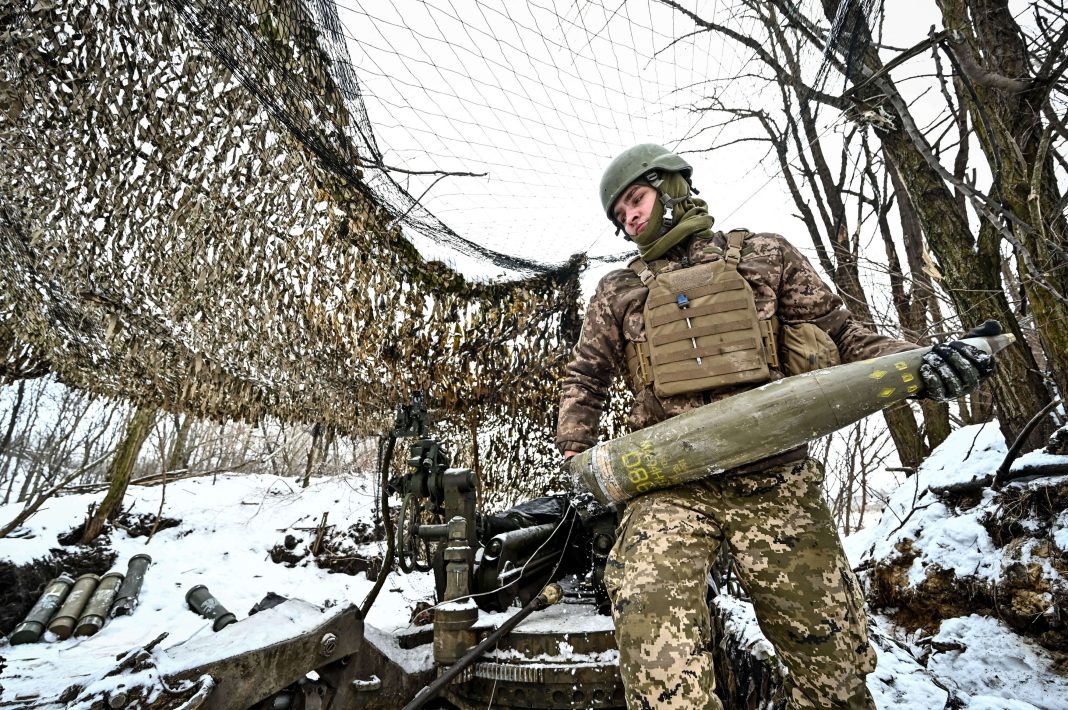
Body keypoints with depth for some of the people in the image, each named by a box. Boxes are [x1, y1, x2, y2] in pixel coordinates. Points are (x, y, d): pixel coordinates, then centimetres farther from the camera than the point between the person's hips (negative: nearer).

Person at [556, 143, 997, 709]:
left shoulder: (764, 255, 13)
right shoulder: (617, 292, 15)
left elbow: (840, 335, 12)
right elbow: (584, 379, 20)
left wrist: (917, 363, -7)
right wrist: (575, 456, 10)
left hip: (775, 484, 0)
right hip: (668, 486, 1)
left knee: (830, 661, 9)